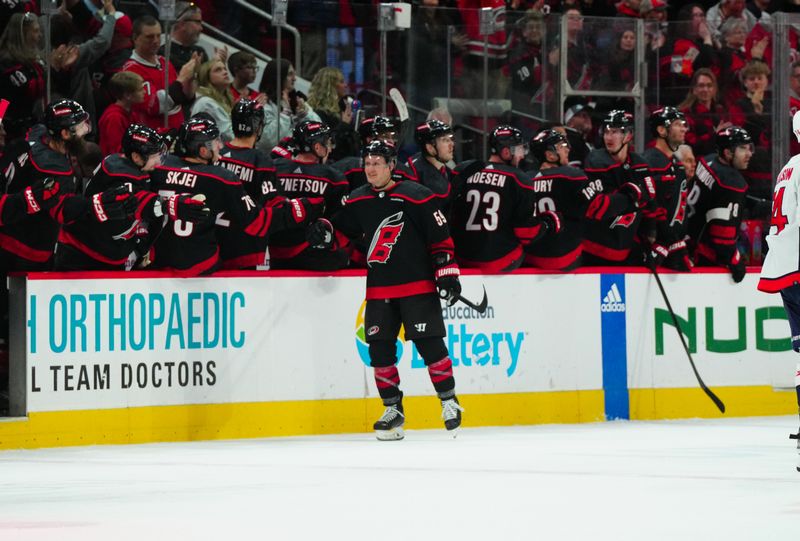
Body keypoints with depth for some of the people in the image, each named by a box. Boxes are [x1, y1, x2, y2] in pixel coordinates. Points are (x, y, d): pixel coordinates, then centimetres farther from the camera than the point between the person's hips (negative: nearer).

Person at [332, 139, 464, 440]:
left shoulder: (416, 197, -9)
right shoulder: (357, 203, 7)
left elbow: (441, 237, -7)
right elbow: (342, 231, 20)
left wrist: (447, 272, -11)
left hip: (418, 285, -5)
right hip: (379, 288, 5)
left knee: (430, 344, -8)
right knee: (379, 349, 1)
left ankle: (449, 402, 6)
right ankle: (393, 410, 12)